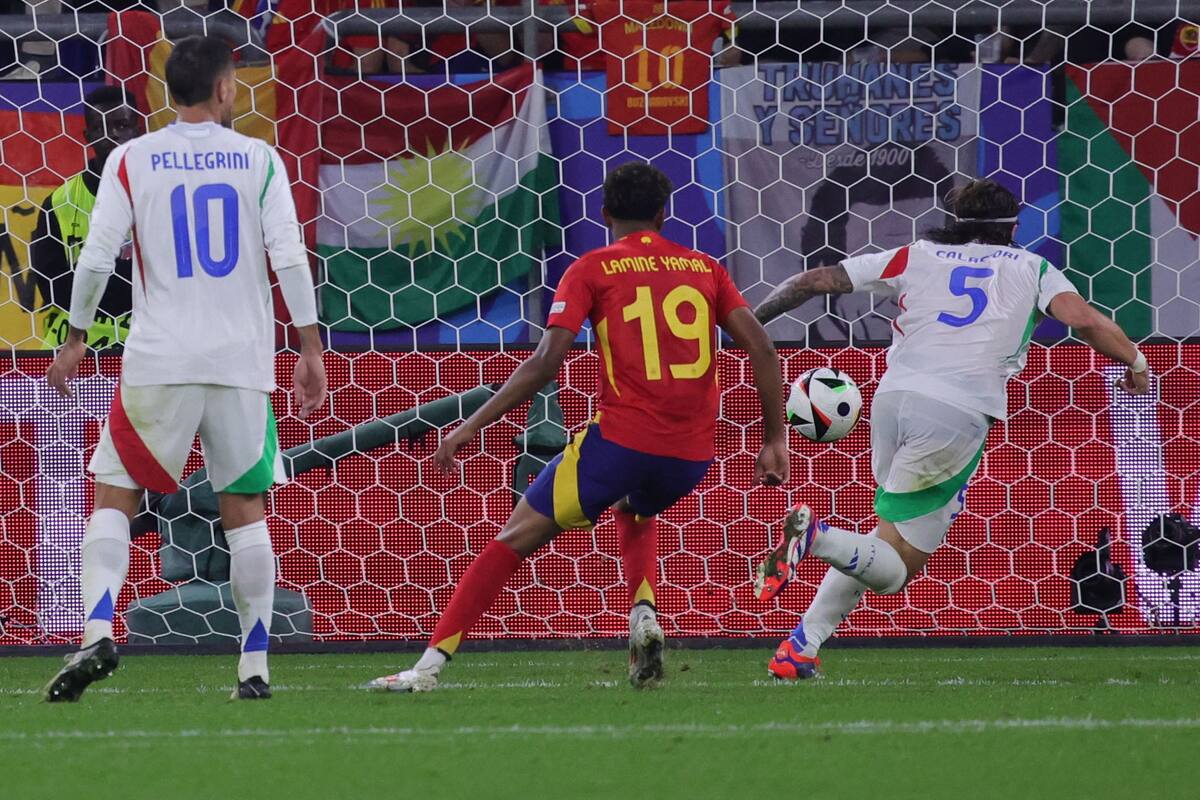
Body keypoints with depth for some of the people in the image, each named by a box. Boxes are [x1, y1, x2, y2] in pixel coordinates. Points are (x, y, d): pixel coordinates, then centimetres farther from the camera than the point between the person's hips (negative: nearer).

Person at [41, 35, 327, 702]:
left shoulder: (131, 160, 1)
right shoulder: (258, 159, 2)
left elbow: (96, 258, -2)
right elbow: (290, 259, -3)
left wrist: (76, 339, 11)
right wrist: (310, 350, 3)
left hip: (157, 364, -1)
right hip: (242, 361, 1)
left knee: (114, 497, 5)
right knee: (245, 508, 9)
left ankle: (97, 632, -17)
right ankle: (254, 667, 6)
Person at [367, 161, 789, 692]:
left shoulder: (592, 270, 2)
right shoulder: (704, 268, 13)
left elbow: (545, 363, -7)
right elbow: (761, 349, 6)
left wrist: (472, 425, -3)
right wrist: (775, 440, 11)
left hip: (622, 440, -4)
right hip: (694, 455, 4)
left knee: (516, 537, 5)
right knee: (636, 513, 37)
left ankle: (430, 664, -1)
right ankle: (644, 617, 10)